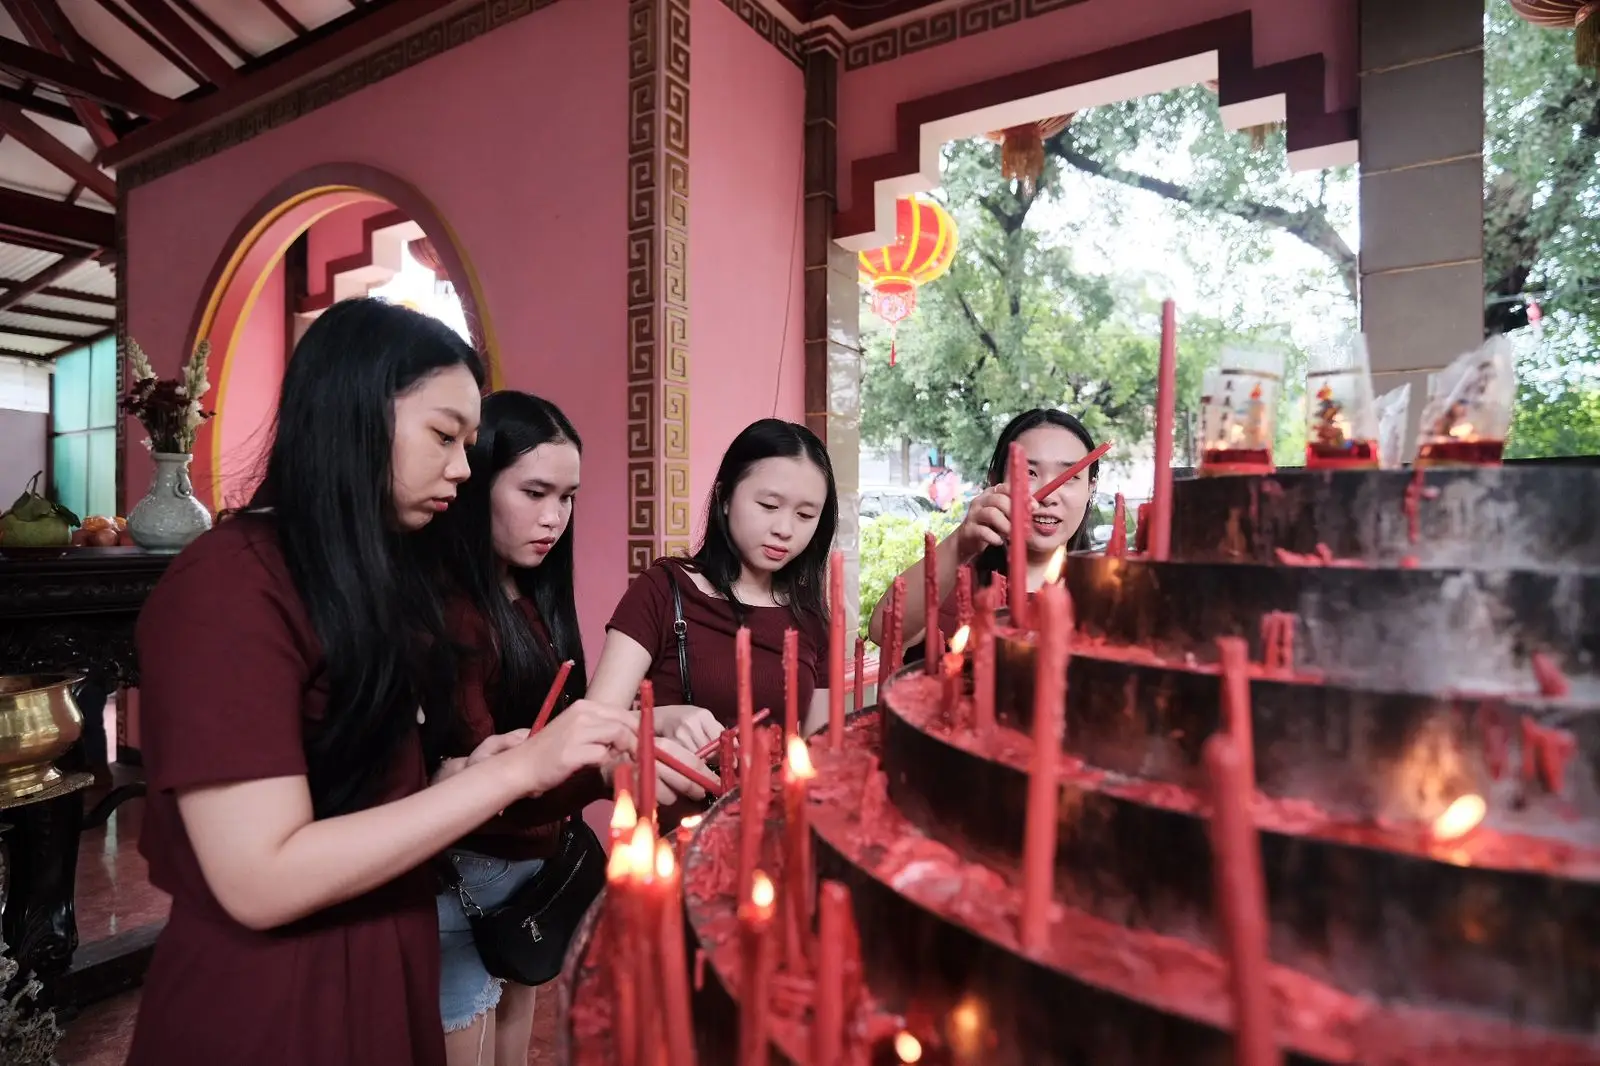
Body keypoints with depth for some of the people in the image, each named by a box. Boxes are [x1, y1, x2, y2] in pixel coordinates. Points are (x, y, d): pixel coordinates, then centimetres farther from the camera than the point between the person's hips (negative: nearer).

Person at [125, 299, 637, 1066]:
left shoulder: (374, 572, 6)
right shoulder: (228, 586, -21)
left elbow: (361, 774, 8)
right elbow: (261, 879, -25)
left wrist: (469, 771, -9)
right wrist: (514, 771, -27)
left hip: (385, 960, 8)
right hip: (268, 1000, -8)